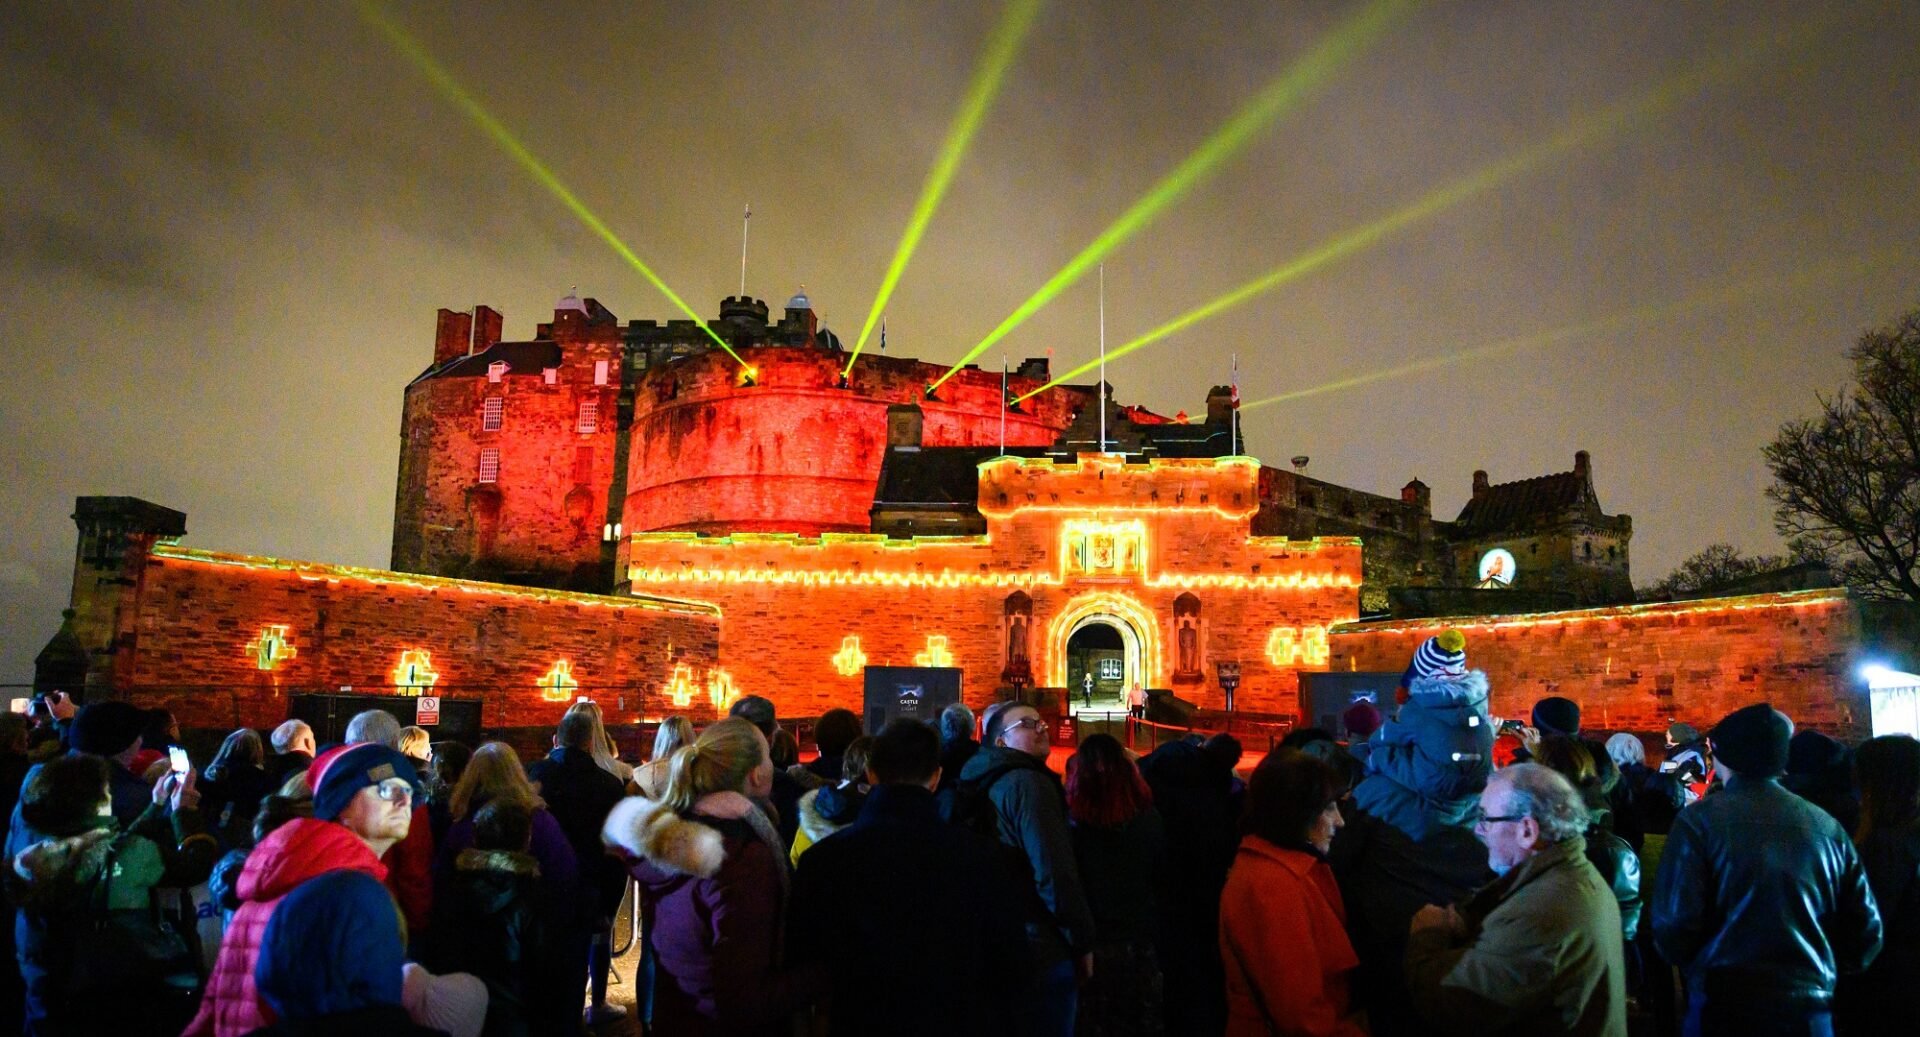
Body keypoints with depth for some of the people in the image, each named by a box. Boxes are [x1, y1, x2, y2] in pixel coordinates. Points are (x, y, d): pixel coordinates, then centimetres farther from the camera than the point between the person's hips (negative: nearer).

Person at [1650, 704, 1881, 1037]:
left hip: (1725, 1005, -4)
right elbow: (1866, 931, 5)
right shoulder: (1827, 826, 1)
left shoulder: (1699, 821, -12)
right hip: (1811, 1010, 4)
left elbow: (1675, 924, -16)